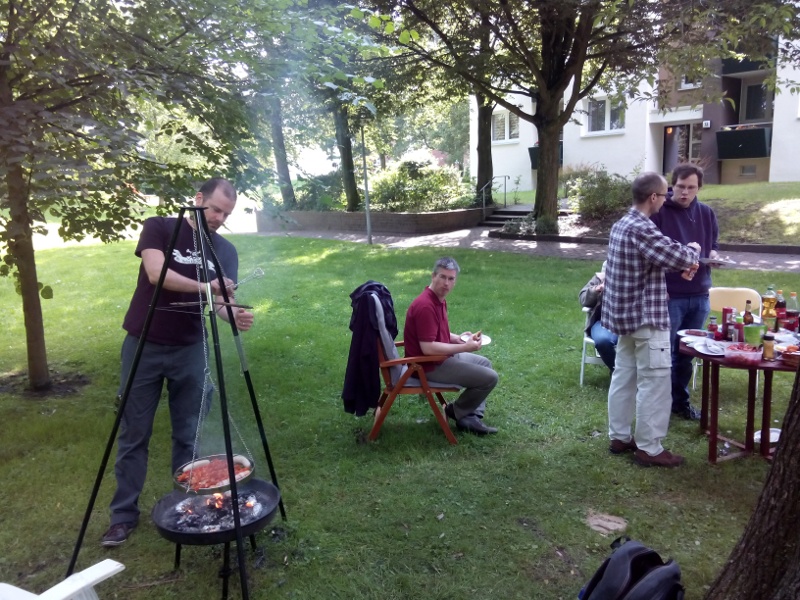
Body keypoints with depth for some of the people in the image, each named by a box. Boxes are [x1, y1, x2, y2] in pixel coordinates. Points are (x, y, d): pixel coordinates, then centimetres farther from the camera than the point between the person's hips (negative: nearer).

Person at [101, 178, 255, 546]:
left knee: (189, 434, 8)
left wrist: (234, 315, -21)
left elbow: (220, 302, 1)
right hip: (144, 346, -2)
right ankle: (123, 515, 18)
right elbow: (157, 273, -20)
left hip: (190, 350, 3)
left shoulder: (226, 251, 5)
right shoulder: (159, 228, -5)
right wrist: (204, 287, -25)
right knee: (134, 435, 5)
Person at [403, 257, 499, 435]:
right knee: (489, 377, -9)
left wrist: (457, 338, 3)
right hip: (430, 365, -11)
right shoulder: (426, 306, -27)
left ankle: (471, 417, 14)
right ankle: (457, 411, 14)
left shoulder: (440, 299, 6)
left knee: (484, 363, 23)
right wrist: (465, 347, -23)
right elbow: (428, 348, -30)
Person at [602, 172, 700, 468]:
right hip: (646, 317, -10)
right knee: (654, 381, 0)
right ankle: (649, 448, 8)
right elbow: (680, 257, -21)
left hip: (625, 313, 10)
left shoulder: (621, 224, 10)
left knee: (624, 375, 15)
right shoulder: (642, 229, -22)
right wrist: (693, 250, 1)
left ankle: (619, 437, 24)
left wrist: (680, 263, 7)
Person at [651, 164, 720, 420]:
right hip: (669, 295, -6)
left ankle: (680, 399, 30)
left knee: (686, 353, 16)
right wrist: (657, 288, -19)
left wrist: (713, 254, -2)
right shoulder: (659, 212, -9)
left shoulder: (706, 213, 10)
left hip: (699, 295, 6)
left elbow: (714, 244, 21)